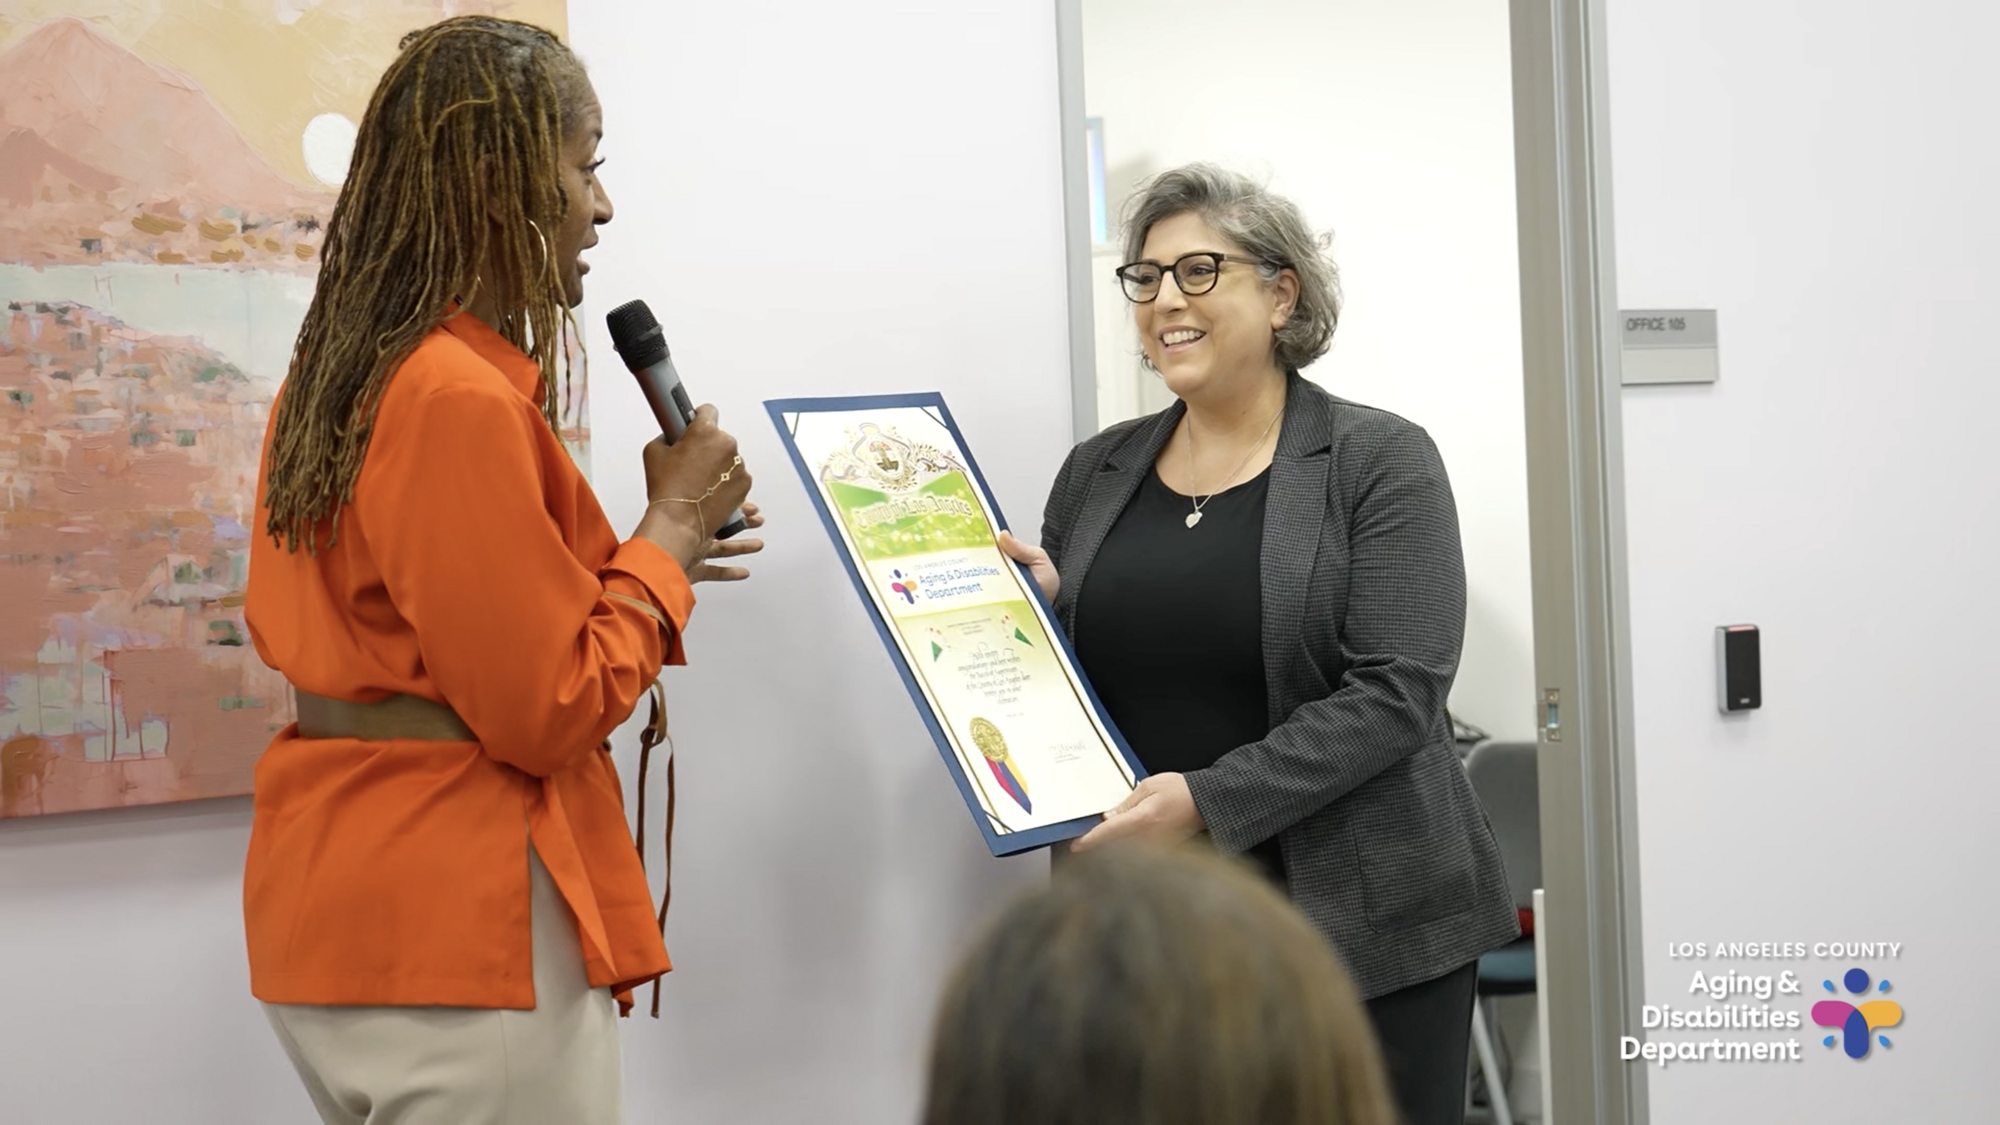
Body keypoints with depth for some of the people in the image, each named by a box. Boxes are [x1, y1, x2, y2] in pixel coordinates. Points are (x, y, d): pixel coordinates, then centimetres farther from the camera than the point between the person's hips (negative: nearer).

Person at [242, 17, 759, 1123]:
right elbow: (554, 711, -18)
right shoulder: (462, 401, -20)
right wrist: (673, 527, -5)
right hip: (454, 924, -9)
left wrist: (645, 550, 14)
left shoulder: (332, 382, 9)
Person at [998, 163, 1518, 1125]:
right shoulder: (1095, 471, 9)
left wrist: (1208, 799, -21)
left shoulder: (1380, 461, -4)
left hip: (1361, 923, -3)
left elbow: (1395, 694, -13)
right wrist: (1033, 605, -5)